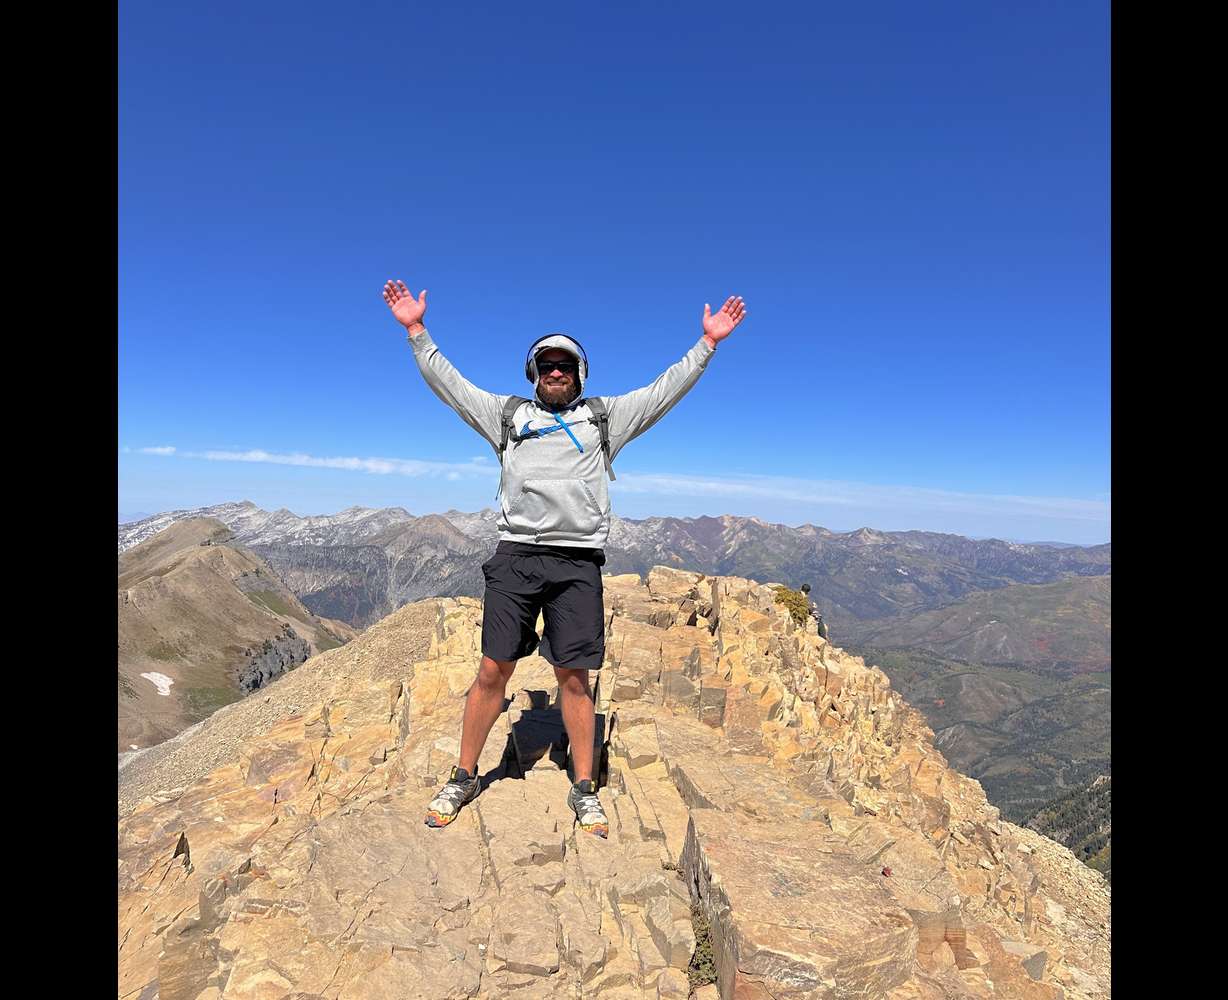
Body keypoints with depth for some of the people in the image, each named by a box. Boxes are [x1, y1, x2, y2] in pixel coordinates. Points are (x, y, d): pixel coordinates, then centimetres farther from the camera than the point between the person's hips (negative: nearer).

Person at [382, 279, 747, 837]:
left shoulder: (604, 415, 15)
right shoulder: (508, 414, 17)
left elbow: (666, 389, 13)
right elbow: (448, 383, 17)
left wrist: (707, 343, 9)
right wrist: (416, 331, 12)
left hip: (577, 562, 0)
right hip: (515, 555, 1)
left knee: (573, 676, 4)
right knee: (494, 669, 3)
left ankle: (583, 789, 20)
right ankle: (464, 778, 22)